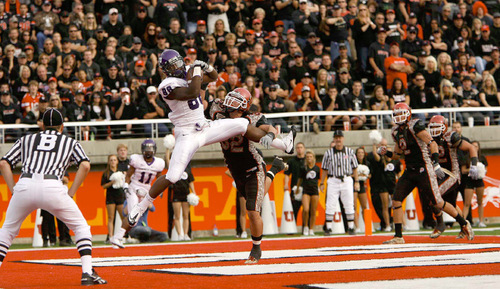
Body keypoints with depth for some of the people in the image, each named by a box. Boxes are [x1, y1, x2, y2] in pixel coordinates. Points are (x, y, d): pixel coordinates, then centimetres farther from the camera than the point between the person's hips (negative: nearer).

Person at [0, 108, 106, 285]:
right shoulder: (70, 142, 25)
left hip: (24, 185, 2)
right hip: (52, 187, -2)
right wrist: (70, 194, 10)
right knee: (81, 227, 16)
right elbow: (85, 165, 8)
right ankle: (87, 273, 2)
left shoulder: (26, 140, 29)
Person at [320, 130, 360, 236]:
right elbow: (324, 169, 6)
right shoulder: (328, 153, 3)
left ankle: (351, 227, 8)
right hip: (333, 181, 0)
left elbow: (355, 168, 9)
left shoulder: (350, 152, 5)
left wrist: (356, 181, 4)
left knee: (349, 205, 1)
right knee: (330, 205, -4)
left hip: (347, 180, 1)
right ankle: (328, 228, 0)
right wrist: (322, 183, 3)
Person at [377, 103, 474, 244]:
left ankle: (464, 224, 14)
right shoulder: (396, 132, 12)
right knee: (396, 200, -4)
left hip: (424, 170, -8)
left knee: (437, 203, -4)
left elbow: (432, 143, -19)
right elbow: (398, 154, 23)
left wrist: (436, 164, -29)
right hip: (410, 171, 8)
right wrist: (386, 153, 3)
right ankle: (398, 236, 1)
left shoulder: (415, 126, -12)